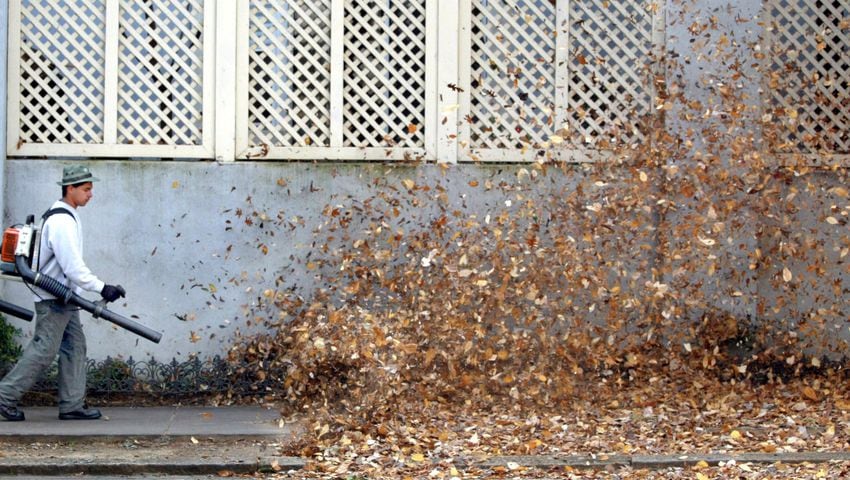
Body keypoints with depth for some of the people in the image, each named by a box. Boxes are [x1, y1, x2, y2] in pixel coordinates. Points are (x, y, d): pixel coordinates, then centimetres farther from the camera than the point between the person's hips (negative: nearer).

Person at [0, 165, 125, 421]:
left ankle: (72, 404, 10)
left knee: (75, 348, 8)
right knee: (43, 350, -7)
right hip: (54, 300, -10)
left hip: (64, 299, 10)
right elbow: (73, 267, -24)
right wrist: (102, 288, -22)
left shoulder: (67, 217, 14)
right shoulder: (61, 222, -19)